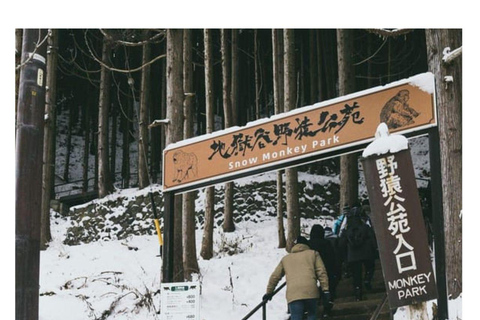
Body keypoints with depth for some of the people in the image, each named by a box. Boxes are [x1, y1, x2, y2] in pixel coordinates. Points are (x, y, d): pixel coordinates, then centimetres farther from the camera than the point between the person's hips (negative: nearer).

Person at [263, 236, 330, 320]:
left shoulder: (285, 258, 27)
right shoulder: (313, 254, 21)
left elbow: (275, 276, 27)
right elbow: (321, 272, 10)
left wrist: (269, 292, 36)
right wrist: (325, 290, 8)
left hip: (293, 293, 1)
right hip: (311, 290, 0)